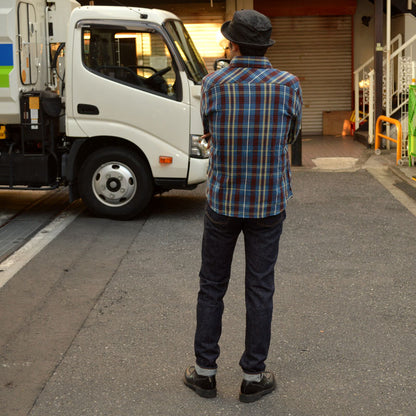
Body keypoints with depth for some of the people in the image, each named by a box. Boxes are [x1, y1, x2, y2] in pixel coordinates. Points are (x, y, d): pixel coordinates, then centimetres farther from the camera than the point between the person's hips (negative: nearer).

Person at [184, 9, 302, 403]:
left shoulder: (212, 84, -7)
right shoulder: (288, 85, -6)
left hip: (222, 201, 0)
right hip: (269, 205, 0)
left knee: (212, 286, 13)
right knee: (260, 290, 8)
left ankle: (205, 371, 20)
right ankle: (253, 376, 16)